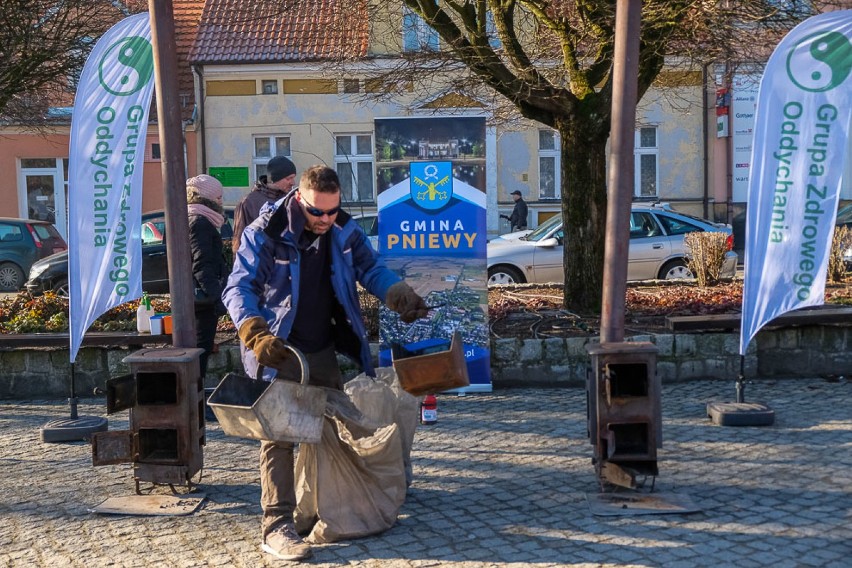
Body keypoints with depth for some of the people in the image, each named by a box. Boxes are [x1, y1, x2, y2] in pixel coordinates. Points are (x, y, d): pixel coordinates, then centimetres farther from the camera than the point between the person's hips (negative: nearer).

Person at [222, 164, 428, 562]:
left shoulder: (344, 231, -3)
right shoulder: (265, 233, -17)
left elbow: (371, 268, 5)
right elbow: (239, 288, -21)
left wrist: (399, 295, -16)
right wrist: (256, 334, -37)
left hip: (323, 350, 6)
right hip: (278, 352, -6)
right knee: (278, 434, -8)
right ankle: (276, 524, -3)